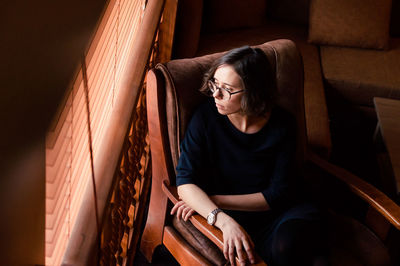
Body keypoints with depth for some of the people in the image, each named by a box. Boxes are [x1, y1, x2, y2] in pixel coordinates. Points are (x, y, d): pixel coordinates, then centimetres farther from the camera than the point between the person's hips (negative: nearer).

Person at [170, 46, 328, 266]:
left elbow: (278, 193, -7)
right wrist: (224, 220, -32)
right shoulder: (206, 117, -8)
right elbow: (185, 181, -14)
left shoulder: (282, 124, -7)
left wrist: (213, 201, -14)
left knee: (288, 244, -33)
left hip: (279, 213, 1)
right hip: (234, 218, 0)